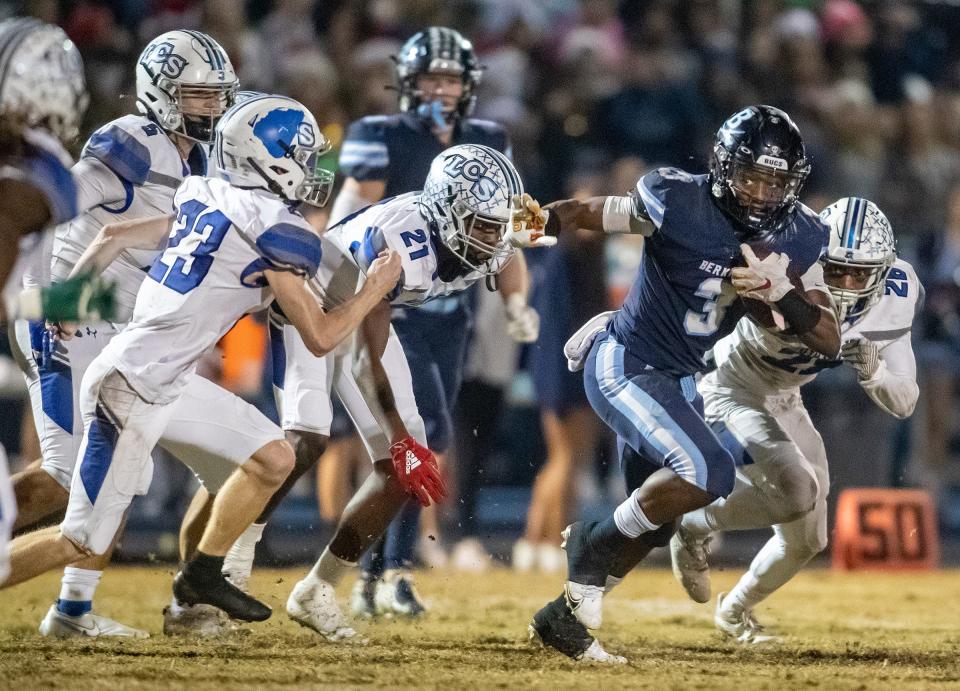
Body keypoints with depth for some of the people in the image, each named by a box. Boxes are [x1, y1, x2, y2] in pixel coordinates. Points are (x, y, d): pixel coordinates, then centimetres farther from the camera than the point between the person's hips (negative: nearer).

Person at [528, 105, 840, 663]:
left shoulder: (797, 240, -6)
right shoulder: (679, 202, -22)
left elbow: (830, 340, -8)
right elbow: (581, 214, -14)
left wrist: (785, 295, -25)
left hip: (678, 381, 8)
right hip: (624, 365, -8)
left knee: (656, 523, 17)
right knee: (708, 472, -27)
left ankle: (564, 619, 36)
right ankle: (596, 545, -6)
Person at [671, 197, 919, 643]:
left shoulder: (892, 302, -18)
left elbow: (904, 404, -11)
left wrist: (873, 371, -33)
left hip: (782, 402, 7)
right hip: (731, 392, -7)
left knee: (807, 538, 13)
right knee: (796, 491, -28)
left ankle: (735, 611, 41)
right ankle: (694, 529, -2)